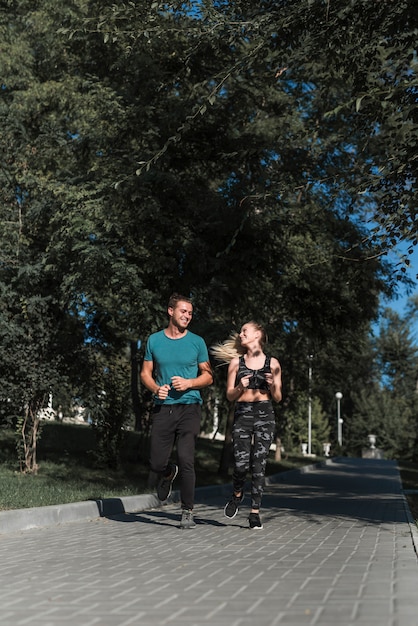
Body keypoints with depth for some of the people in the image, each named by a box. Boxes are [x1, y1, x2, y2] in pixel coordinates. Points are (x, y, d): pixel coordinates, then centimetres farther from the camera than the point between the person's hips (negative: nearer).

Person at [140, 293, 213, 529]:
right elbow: (146, 373, 12)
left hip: (189, 406, -1)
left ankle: (187, 512, 2)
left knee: (186, 461, -10)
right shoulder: (155, 340, 8)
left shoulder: (197, 342, 5)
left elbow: (208, 376, 8)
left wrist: (189, 383, -10)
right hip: (163, 408, 2)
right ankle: (169, 474, 39)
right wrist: (156, 388, -8)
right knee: (157, 463, 2)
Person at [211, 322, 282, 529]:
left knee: (258, 465, -6)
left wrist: (272, 385, -11)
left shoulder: (272, 363, 8)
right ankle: (237, 494, 23)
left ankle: (255, 512, 3)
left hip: (264, 415, 0)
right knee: (241, 464, -9)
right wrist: (240, 387, -11)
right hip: (242, 414, 1)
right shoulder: (236, 362, 10)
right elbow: (230, 395, 9)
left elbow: (278, 398, 9)